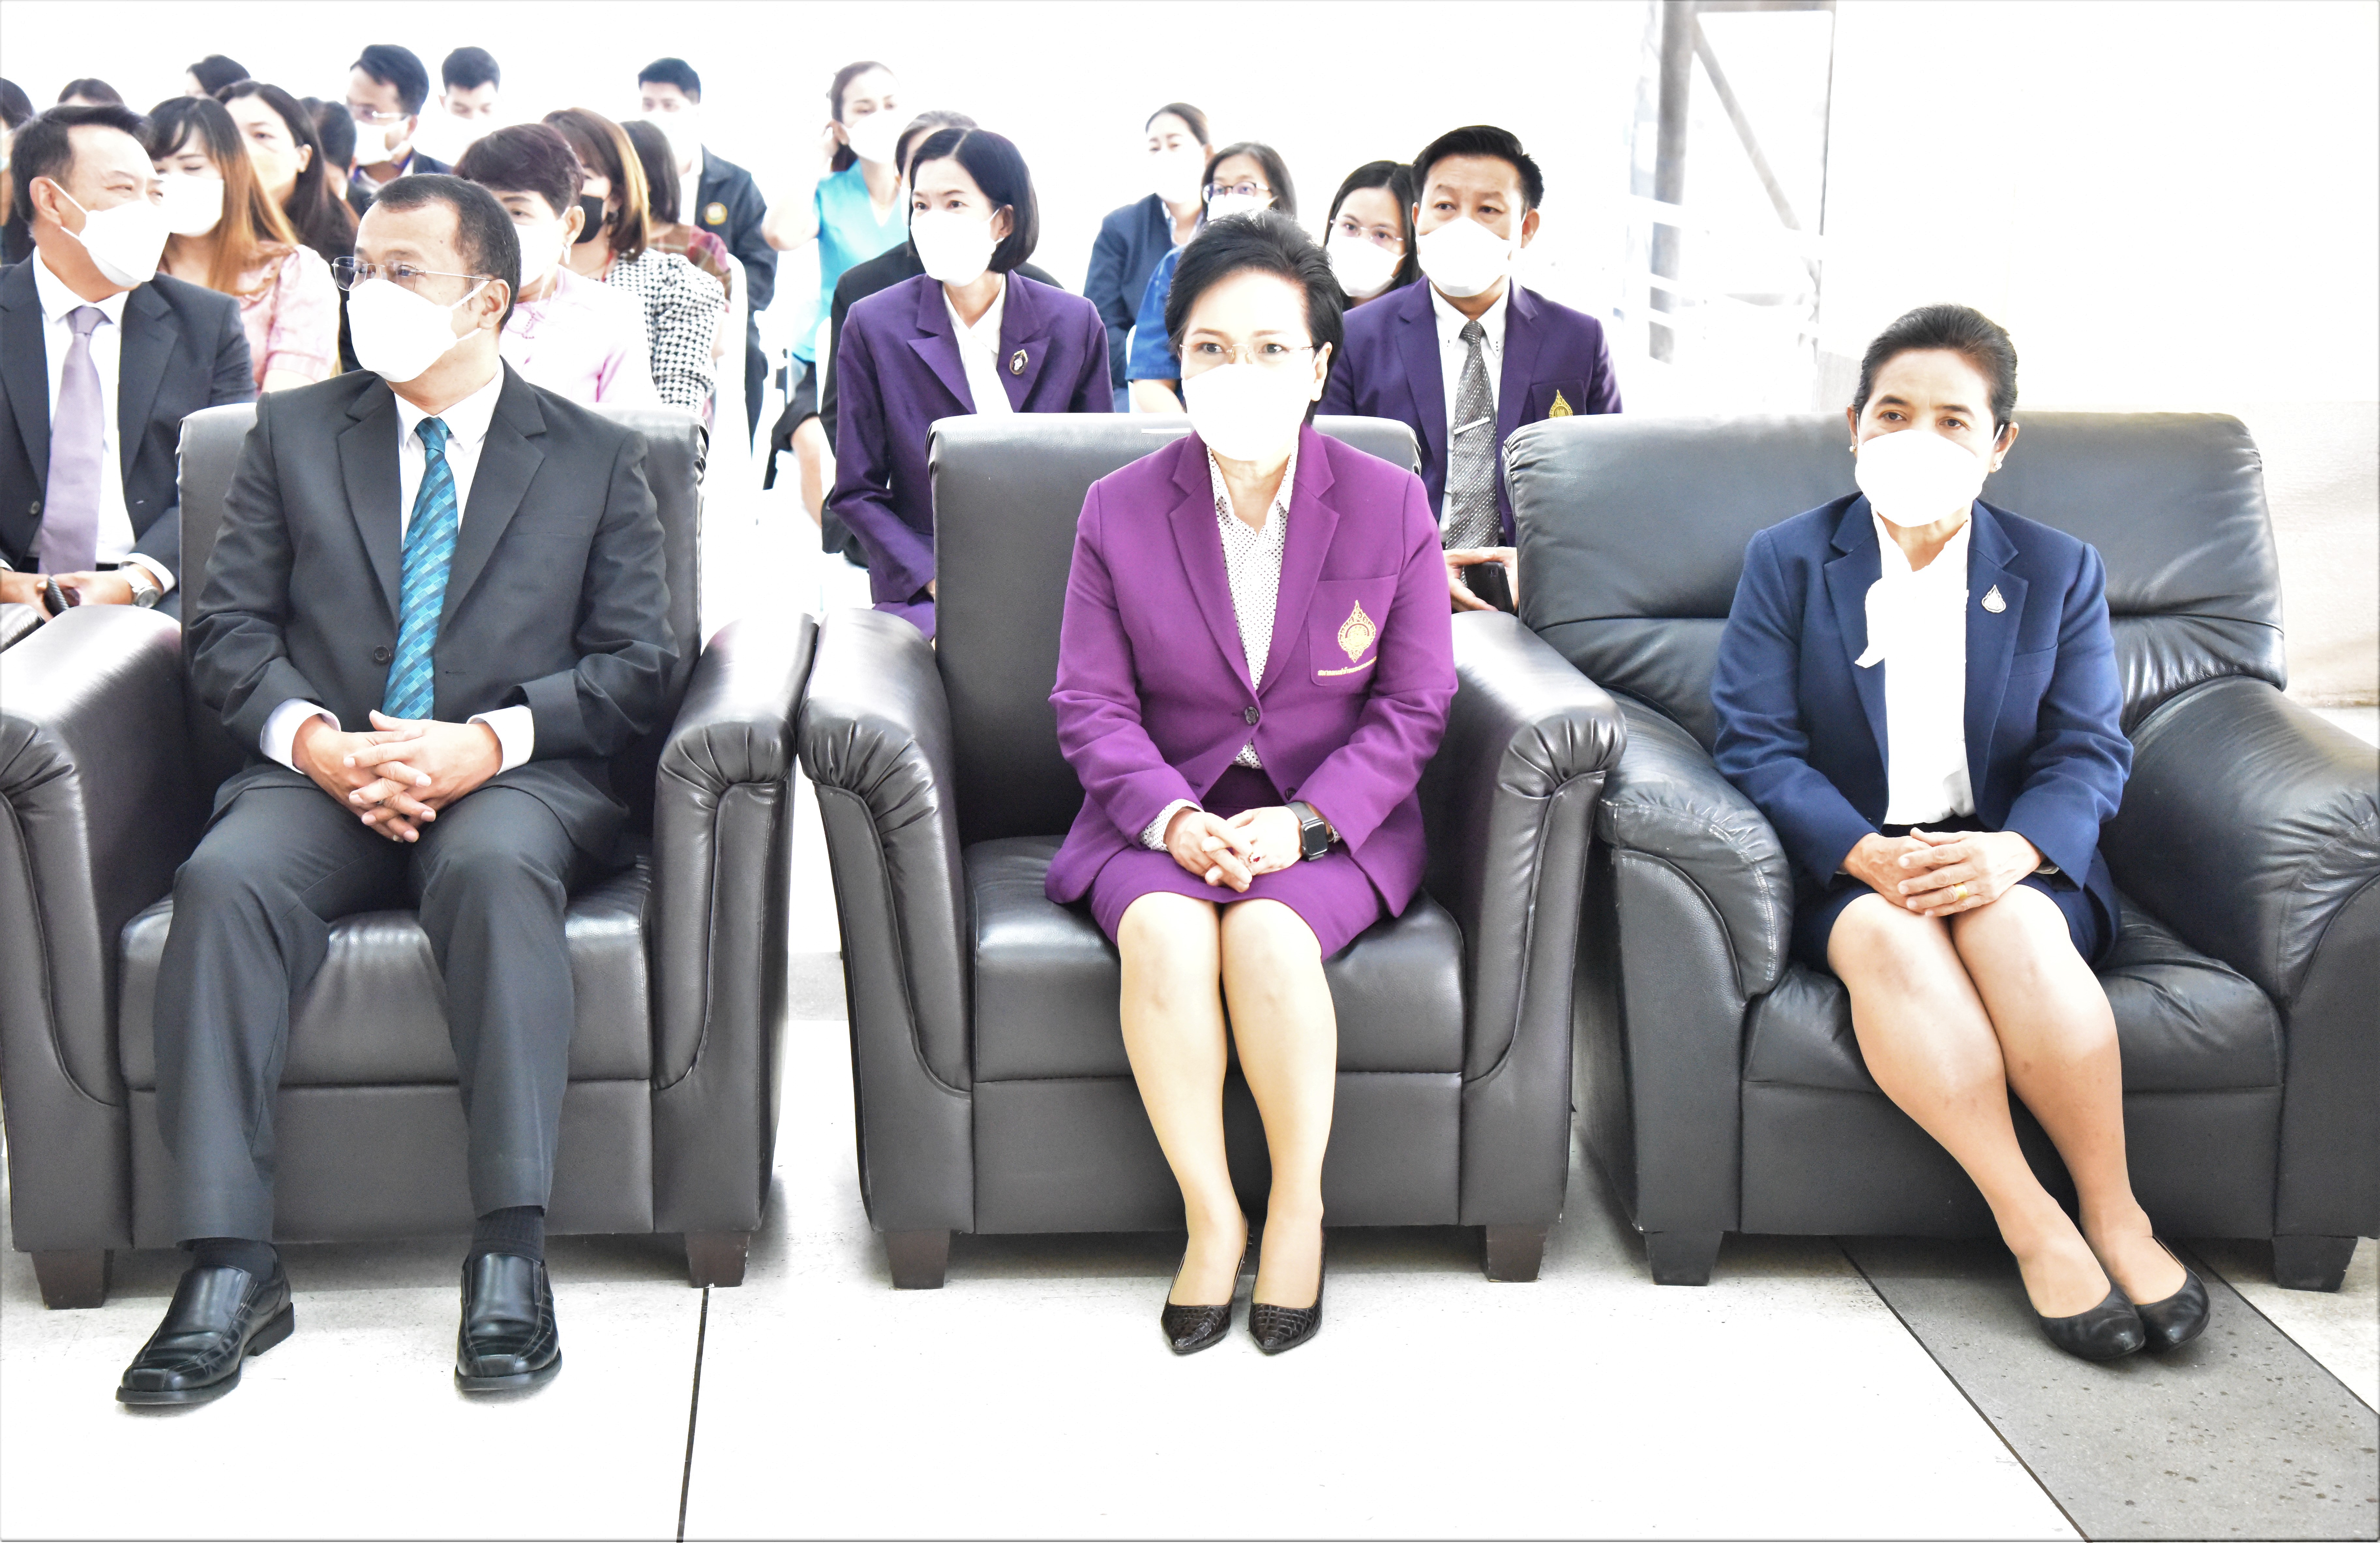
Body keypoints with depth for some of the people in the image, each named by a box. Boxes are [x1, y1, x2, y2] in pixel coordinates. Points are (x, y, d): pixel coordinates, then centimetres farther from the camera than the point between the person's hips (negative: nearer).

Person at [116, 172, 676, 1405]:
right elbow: (228, 628, 10)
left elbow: (637, 661, 4)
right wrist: (312, 739, -12)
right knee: (226, 880, -31)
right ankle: (228, 1271, -30)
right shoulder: (295, 433, 17)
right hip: (321, 778, 2)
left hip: (514, 781, -2)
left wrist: (488, 742, -14)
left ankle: (511, 1258, -36)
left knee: (496, 867, -37)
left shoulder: (595, 457, 12)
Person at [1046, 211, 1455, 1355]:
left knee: (1268, 932, -32)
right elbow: (1091, 705, 1)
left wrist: (1304, 821, -15)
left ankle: (1300, 1208, -11)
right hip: (1161, 813, 1)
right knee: (1165, 932, -32)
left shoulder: (1391, 507, -1)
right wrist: (1175, 819, -17)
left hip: (1333, 820, -1)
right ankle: (1210, 1215, -15)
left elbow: (1412, 709, 0)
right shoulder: (1119, 510, 1)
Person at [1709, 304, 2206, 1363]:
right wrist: (1868, 854, -22)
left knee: (2012, 927, -34)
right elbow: (1756, 743, -4)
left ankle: (2113, 1211, -26)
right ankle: (2032, 1226, -33)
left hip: (2012, 863, 1)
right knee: (1892, 940, -35)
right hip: (1846, 866, -1)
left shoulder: (2060, 572, 10)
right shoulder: (1786, 562, 6)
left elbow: (2089, 752, 2)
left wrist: (2011, 850, -21)